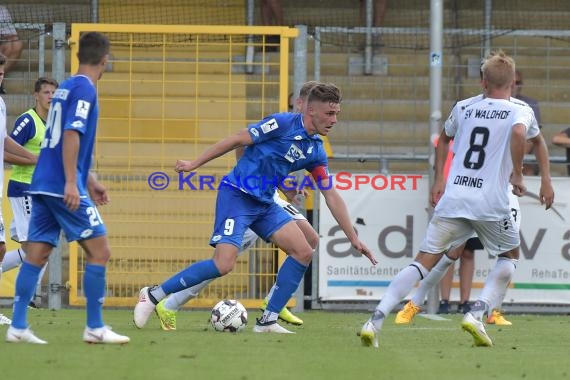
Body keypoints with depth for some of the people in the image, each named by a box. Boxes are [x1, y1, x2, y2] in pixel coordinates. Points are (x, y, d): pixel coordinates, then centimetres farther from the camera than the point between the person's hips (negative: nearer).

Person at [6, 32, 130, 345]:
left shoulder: (65, 88, 18)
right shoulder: (84, 89, -9)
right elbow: (71, 135, -19)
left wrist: (89, 182, 31)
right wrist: (72, 183, -23)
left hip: (43, 186, 9)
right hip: (64, 188, -9)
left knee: (36, 255, 6)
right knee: (99, 251, -2)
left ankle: (18, 327, 2)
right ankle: (95, 328, -1)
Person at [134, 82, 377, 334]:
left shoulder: (316, 151, 8)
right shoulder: (283, 124, -14)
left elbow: (332, 197, 11)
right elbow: (237, 140, -9)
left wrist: (354, 238, 9)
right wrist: (194, 164, -7)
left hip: (264, 204, 8)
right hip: (237, 196, -8)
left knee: (303, 252, -3)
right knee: (223, 264, -21)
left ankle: (268, 320, 3)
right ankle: (155, 295, -7)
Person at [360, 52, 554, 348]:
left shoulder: (463, 108, 16)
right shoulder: (520, 111, 1)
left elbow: (444, 139, 31)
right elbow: (519, 133, -21)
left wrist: (439, 180, 39)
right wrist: (517, 174, -11)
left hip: (452, 199, 3)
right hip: (490, 202, -3)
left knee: (424, 262, 4)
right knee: (511, 255, 22)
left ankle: (376, 319, -14)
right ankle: (477, 313, 1)